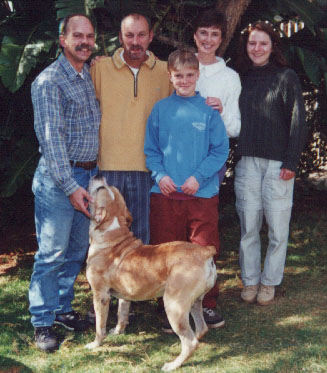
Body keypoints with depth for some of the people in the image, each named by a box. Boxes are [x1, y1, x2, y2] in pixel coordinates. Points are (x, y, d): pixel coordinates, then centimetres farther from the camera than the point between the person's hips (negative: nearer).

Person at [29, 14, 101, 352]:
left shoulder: (91, 76, 12)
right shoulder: (49, 80, -10)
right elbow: (50, 136, -15)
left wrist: (93, 175, 12)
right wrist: (69, 185, -19)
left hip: (88, 175, 7)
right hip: (57, 178, -7)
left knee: (77, 250, 12)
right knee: (52, 252, -3)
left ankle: (63, 308, 26)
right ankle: (42, 323, 7)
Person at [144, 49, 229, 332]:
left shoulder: (209, 110, 2)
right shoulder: (161, 109, 6)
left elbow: (221, 149, 1)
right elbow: (150, 149, 9)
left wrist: (199, 176, -10)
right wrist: (160, 175, -7)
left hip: (202, 192, -1)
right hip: (165, 192, 1)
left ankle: (207, 306, 18)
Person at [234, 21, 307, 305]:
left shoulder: (287, 77, 2)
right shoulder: (242, 80, 13)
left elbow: (297, 121, -3)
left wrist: (291, 162, -8)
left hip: (277, 162, -3)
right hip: (247, 162, 3)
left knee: (277, 226, 0)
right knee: (248, 226, 5)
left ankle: (269, 282, 13)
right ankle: (250, 280, 17)